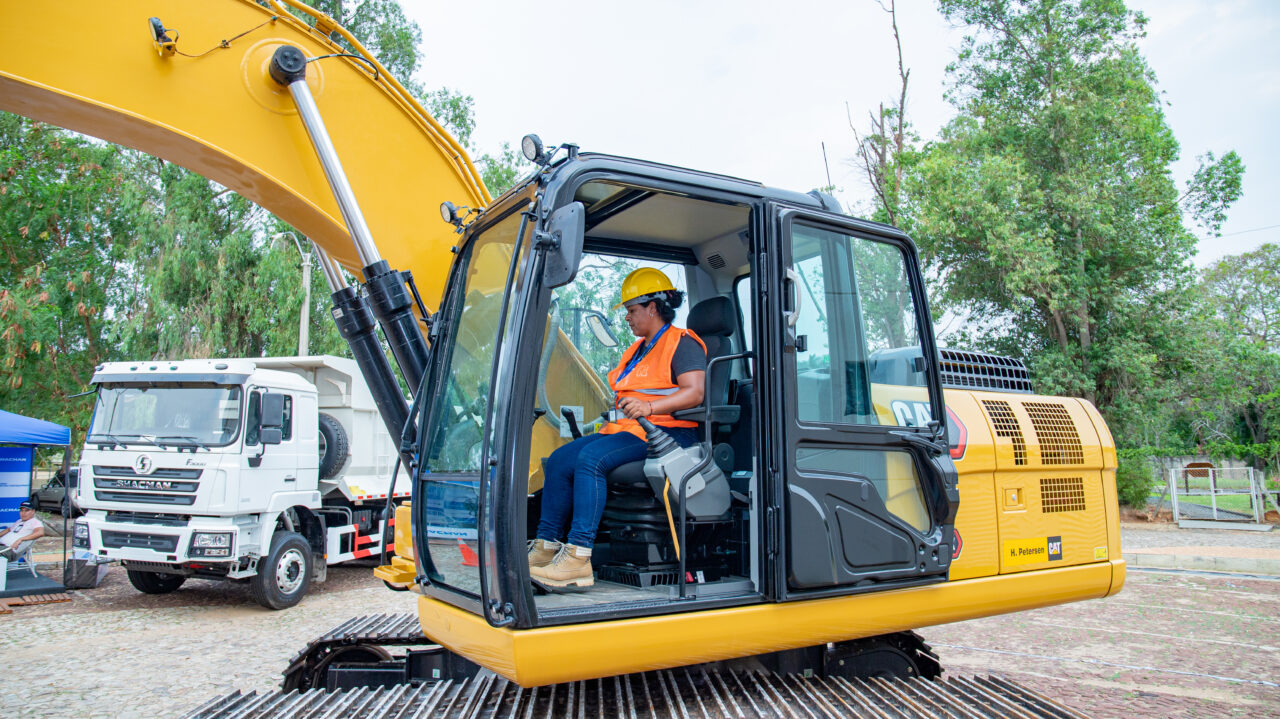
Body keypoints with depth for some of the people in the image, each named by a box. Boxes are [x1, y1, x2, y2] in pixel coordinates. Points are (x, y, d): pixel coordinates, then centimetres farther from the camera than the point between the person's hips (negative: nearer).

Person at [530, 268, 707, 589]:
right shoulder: (638, 349, 28)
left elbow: (695, 393, -18)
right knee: (559, 460, -8)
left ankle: (578, 557, -35)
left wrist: (649, 407, -29)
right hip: (625, 429, 10)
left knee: (591, 458, -31)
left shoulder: (682, 343, -2)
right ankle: (546, 546, -11)